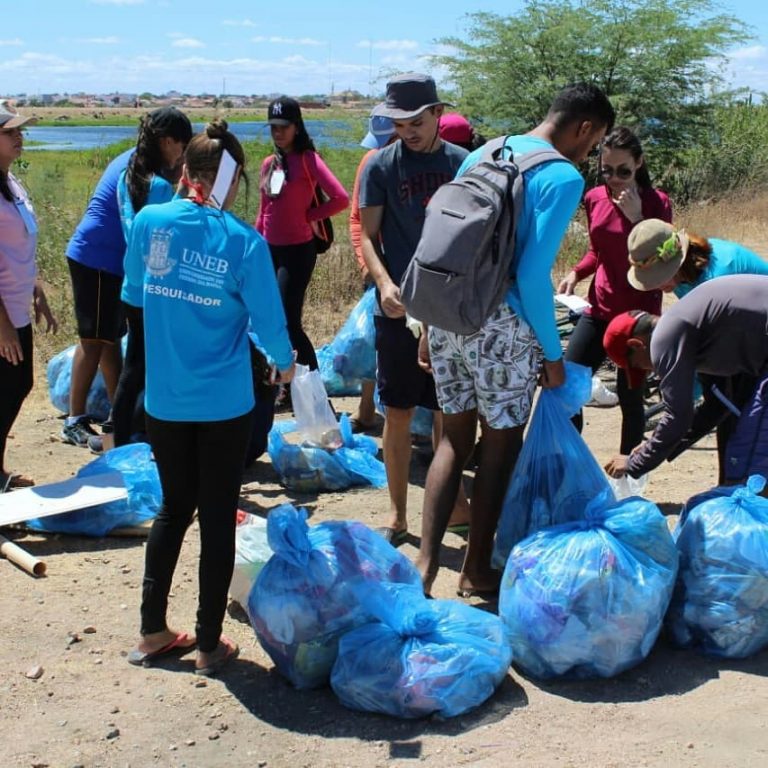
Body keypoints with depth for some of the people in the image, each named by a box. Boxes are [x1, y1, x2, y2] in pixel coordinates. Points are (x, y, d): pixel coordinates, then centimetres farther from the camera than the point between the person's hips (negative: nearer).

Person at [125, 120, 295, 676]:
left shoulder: (150, 222, -5)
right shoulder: (244, 242, -14)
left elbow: (133, 289, 11)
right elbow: (268, 322, -8)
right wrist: (286, 364, 11)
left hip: (164, 400, 3)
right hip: (224, 404, -3)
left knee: (174, 508, 19)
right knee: (218, 517, 9)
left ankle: (152, 632, 26)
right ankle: (210, 644, 18)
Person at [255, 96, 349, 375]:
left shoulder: (307, 159, -9)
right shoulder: (269, 164, 10)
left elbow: (340, 199, -20)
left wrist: (308, 215, -10)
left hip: (297, 250, -7)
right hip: (270, 250, 7)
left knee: (288, 321, -9)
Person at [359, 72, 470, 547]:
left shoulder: (463, 163, 3)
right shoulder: (382, 165, -2)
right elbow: (368, 236, -3)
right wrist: (385, 283, -20)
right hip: (400, 307, -2)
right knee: (399, 412, 4)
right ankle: (398, 514, 16)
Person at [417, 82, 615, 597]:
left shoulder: (481, 154, 12)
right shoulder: (564, 178, -10)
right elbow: (533, 275, -17)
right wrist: (553, 354, -7)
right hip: (501, 327, -6)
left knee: (454, 439, 15)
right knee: (501, 444, 10)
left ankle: (426, 564, 9)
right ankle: (477, 571, 21)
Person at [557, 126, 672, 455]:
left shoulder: (656, 202, -9)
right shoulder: (594, 198, 4)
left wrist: (636, 217, -23)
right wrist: (575, 273, -1)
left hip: (639, 314, -4)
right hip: (599, 309, 4)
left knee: (629, 396, 1)